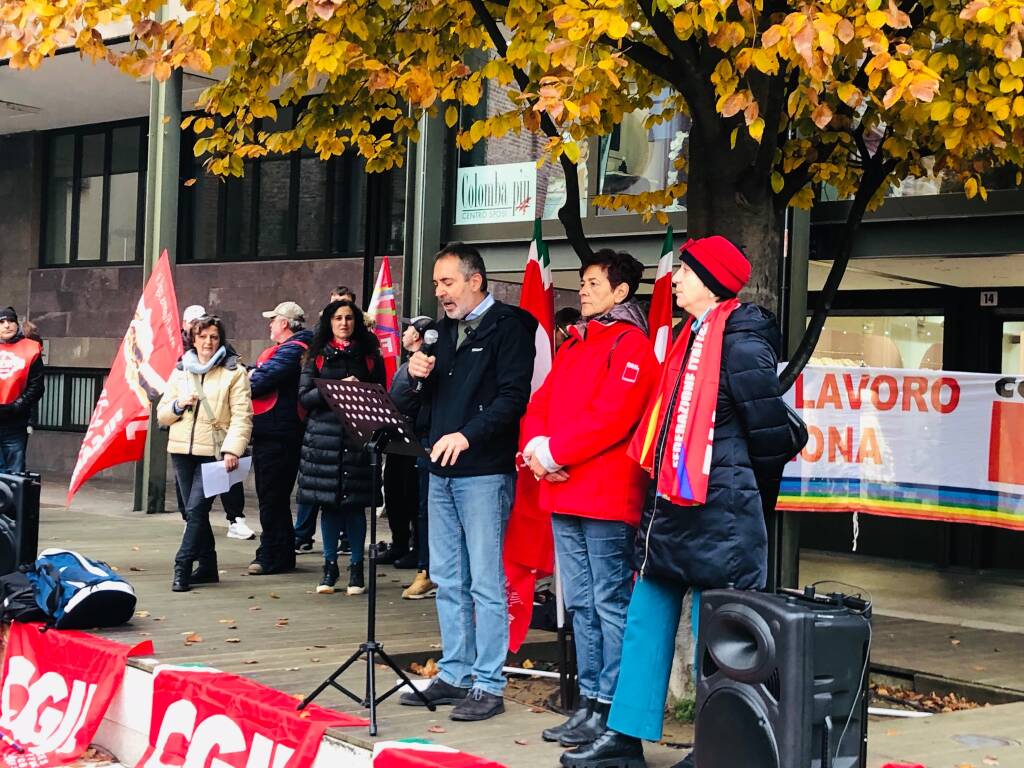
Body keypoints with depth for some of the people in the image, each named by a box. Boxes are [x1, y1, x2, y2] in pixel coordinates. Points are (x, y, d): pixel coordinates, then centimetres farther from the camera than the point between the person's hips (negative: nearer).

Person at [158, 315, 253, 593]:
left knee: (196, 508, -13)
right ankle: (207, 566, 17)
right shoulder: (180, 371, 16)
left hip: (214, 452, -5)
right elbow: (162, 414, 17)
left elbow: (242, 416, -7)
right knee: (194, 511, 7)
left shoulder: (234, 373, 1)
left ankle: (183, 567, -9)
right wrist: (179, 405, -5)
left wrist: (232, 450, -19)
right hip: (182, 450, 5)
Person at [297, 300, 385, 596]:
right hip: (324, 436, 1)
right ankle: (330, 567, 12)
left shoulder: (369, 355, 10)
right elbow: (304, 396, 1)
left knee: (355, 503, 0)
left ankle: (356, 567, 9)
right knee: (328, 502, 3)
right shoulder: (317, 355, 10)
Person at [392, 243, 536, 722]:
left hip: (485, 472, -8)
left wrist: (467, 435, -26)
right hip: (442, 471, 8)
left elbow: (513, 396, -16)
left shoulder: (507, 326, -5)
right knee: (448, 580, 12)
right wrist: (415, 376, -2)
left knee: (486, 583, -5)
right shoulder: (445, 330, 17)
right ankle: (454, 675, 21)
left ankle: (488, 685, 0)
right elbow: (404, 404, 18)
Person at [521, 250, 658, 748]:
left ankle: (612, 709, -1)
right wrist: (535, 445, -4)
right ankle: (590, 700, 18)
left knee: (609, 603, -5)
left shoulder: (630, 344, -6)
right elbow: (541, 403, 16)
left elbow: (611, 417, -17)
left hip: (606, 497, -8)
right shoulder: (573, 344, 21)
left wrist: (554, 452, -14)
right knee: (581, 603, 11)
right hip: (563, 494, 9)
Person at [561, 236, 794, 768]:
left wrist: (750, 485, 0)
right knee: (646, 619, 12)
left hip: (716, 510, -10)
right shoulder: (694, 337, 14)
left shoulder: (740, 340, -14)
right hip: (673, 502, 10)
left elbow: (767, 422, -13)